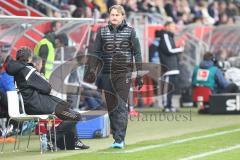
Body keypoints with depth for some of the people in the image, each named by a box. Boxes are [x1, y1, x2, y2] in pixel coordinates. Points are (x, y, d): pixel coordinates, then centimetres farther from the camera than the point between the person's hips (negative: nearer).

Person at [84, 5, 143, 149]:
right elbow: (96, 52, 8)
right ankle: (116, 136, 14)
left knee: (121, 105, -11)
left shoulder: (130, 31, 2)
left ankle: (120, 139, -15)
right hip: (107, 73, 3)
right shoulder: (102, 32, 8)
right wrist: (92, 70, -4)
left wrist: (139, 74, -1)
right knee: (111, 106, 5)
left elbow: (137, 53, 3)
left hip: (124, 73, -3)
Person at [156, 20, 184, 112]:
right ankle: (166, 106, -11)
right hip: (168, 67, -10)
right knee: (167, 87, -10)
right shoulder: (165, 36, -8)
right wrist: (180, 49, -4)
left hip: (173, 68, 10)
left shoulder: (170, 36, 23)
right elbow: (169, 50, -16)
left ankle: (169, 106, 14)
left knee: (171, 87, 10)